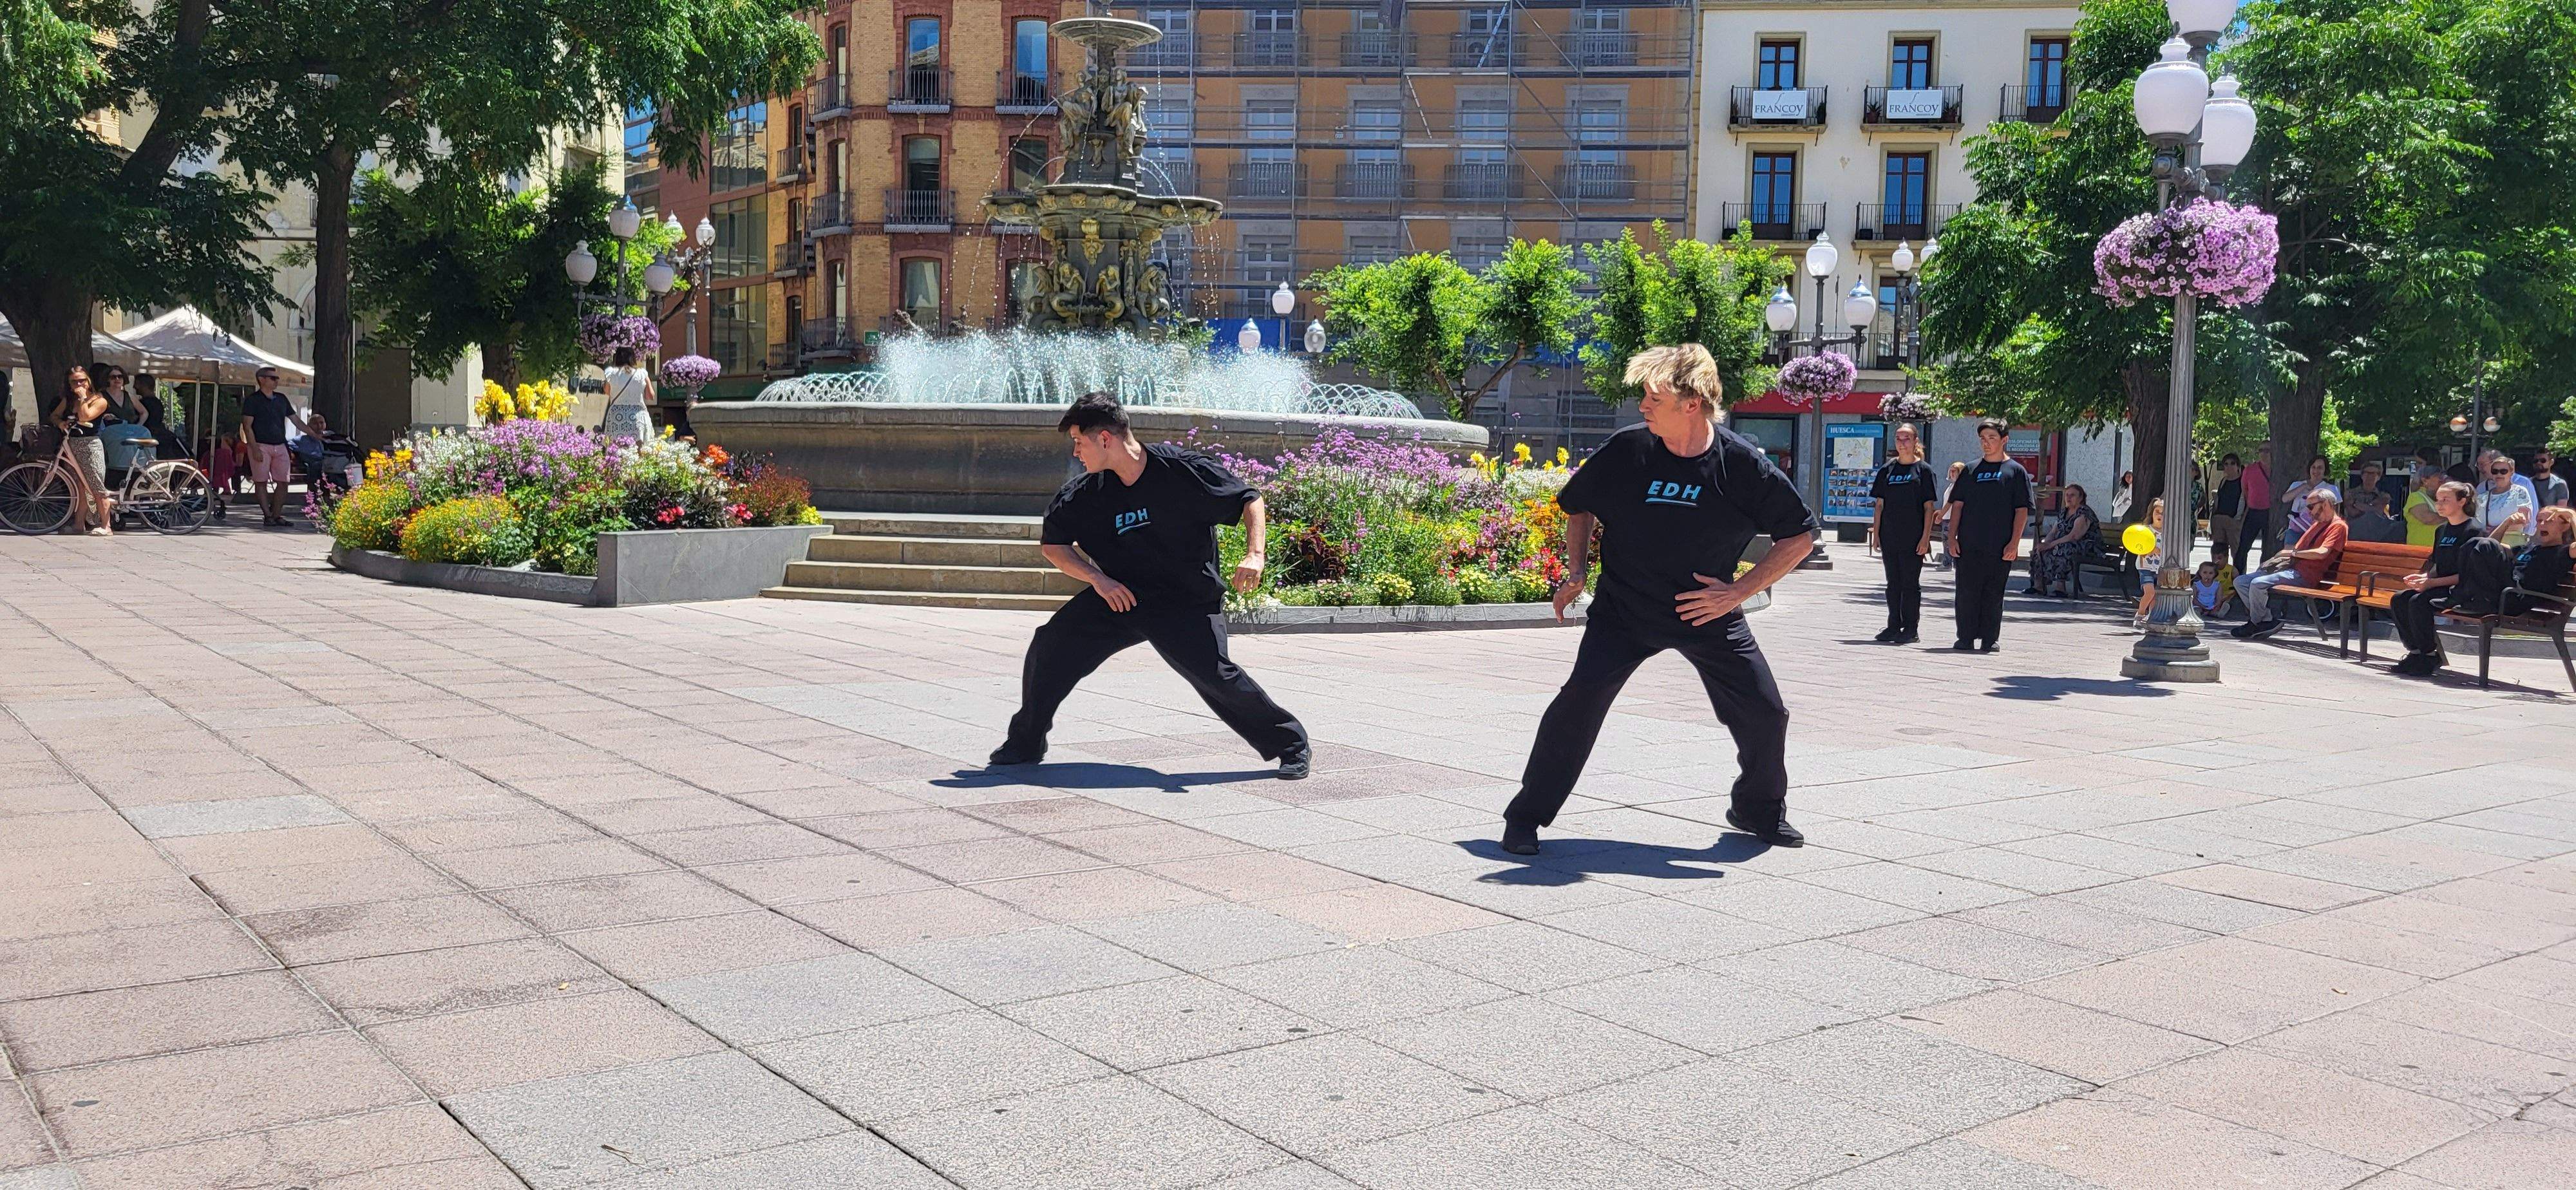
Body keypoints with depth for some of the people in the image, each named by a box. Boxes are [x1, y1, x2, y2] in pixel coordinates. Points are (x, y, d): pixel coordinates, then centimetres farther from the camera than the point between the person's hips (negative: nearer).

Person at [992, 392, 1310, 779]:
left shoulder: (1181, 468, -16)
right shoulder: (1086, 492, -3)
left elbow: (1250, 500, -8)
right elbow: (1052, 544, 8)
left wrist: (1254, 555, -23)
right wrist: (1098, 578, -8)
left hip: (1189, 602, -5)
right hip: (1120, 594, 5)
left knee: (1212, 672, -24)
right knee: (1050, 645, -7)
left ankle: (1291, 744, -4)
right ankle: (1026, 743, 15)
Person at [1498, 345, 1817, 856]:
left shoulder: (1743, 464, -14)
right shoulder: (1626, 450, -11)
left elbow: (1802, 535, -4)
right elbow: (1579, 505, 9)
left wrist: (1739, 591, -11)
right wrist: (1577, 571, 0)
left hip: (1708, 612, 1)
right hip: (1624, 608, -1)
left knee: (1765, 713, 1)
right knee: (1581, 697, -20)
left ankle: (1760, 809, 31)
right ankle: (1526, 816, -6)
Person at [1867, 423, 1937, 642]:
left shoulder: (1923, 470, -1)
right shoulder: (1887, 470, 10)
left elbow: (1928, 507, -3)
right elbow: (1880, 505, 11)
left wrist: (1925, 537, -10)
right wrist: (1876, 533, 4)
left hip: (1913, 538, -4)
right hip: (1889, 537, 4)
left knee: (1911, 583, 0)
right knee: (1893, 583, 9)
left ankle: (1911, 628, 6)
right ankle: (1894, 626, 16)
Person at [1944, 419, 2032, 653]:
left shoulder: (2016, 471, 4)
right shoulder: (1971, 470, 13)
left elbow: (2022, 510, 0)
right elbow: (1957, 505, 12)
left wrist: (2014, 543, -9)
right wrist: (1952, 537, 1)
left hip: (2001, 547, -2)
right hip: (1968, 544, 2)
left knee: (1994, 594, 3)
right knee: (1967, 591, 1)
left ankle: (1989, 640, 9)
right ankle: (1966, 638, 7)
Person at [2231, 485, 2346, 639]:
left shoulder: (2339, 526, -4)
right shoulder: (2317, 524, 26)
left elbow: (2321, 553, -19)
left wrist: (2293, 553, -7)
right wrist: (2283, 556, 2)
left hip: (2305, 575, -10)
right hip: (2292, 569, 10)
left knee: (2258, 584, -29)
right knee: (2241, 582, 0)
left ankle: (2255, 624, -9)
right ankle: (2270, 619, -9)